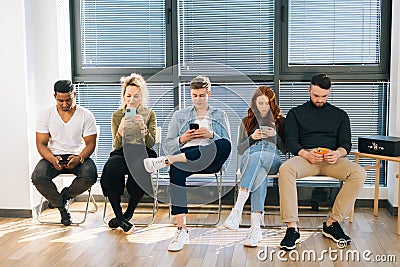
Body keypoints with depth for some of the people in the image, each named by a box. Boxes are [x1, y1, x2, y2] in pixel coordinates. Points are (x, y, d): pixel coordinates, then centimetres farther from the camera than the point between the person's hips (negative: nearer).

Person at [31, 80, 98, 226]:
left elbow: (90, 143, -2)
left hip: (79, 156, -1)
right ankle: (61, 206, -1)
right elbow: (41, 144, 0)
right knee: (37, 177, -29)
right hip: (53, 156, 1)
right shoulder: (46, 115, 2)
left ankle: (64, 195, 1)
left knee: (90, 176, -33)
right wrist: (53, 160, -21)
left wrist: (79, 158, -24)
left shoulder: (86, 115, -1)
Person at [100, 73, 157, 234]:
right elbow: (116, 145, 1)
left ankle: (127, 215, -12)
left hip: (142, 153, -1)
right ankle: (120, 217, -22)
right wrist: (121, 130, -20)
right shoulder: (117, 116, 8)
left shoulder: (149, 114, 7)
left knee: (139, 175, -35)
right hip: (122, 154, 1)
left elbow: (151, 144, -2)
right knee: (111, 169, -34)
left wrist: (143, 128, -22)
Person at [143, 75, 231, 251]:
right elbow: (168, 146, 18)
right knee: (175, 170, -39)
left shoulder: (220, 115, 24)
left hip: (211, 162, 0)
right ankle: (182, 230, -40)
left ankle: (166, 161, -38)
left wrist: (211, 135, -6)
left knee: (223, 145, -38)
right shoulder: (180, 115, 26)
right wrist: (182, 139, -2)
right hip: (184, 155, 0)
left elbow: (227, 144, 12)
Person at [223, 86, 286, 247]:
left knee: (257, 158, -40)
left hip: (272, 159, 0)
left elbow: (285, 149, 14)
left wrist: (275, 135, -4)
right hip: (249, 157, 1)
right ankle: (256, 225, -52)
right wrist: (252, 137, -2)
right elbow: (239, 150, 16)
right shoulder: (246, 122, 24)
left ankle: (238, 209, -52)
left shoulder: (280, 121, 22)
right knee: (259, 171, -40)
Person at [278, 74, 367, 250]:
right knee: (285, 169, -36)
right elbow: (291, 142, 6)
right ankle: (292, 228, -34)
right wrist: (305, 154, -17)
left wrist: (338, 153, -13)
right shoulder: (296, 113, 17)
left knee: (359, 173, -29)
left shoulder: (340, 115, 22)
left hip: (332, 159, 2)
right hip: (305, 157, -1)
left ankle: (332, 223, -19)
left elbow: (346, 143, 12)